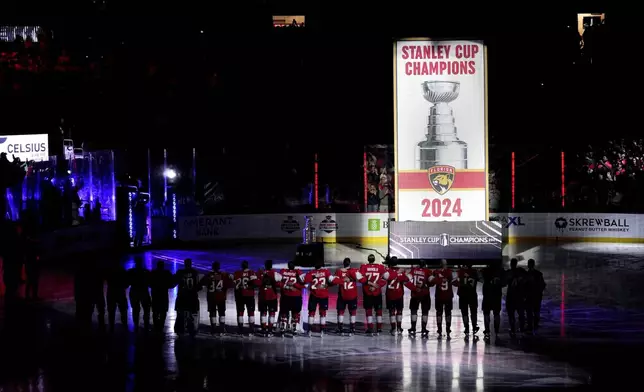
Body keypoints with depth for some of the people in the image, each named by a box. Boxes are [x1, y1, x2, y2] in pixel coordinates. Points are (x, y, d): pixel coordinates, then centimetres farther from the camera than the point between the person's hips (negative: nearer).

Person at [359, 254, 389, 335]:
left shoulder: (363, 267, -4)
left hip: (367, 292, -1)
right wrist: (377, 286, -7)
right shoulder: (381, 267, -2)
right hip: (377, 292, 1)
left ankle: (370, 328, 0)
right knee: (378, 310, 13)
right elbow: (385, 279, -7)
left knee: (368, 310, 6)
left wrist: (370, 283, -7)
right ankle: (379, 328, 15)